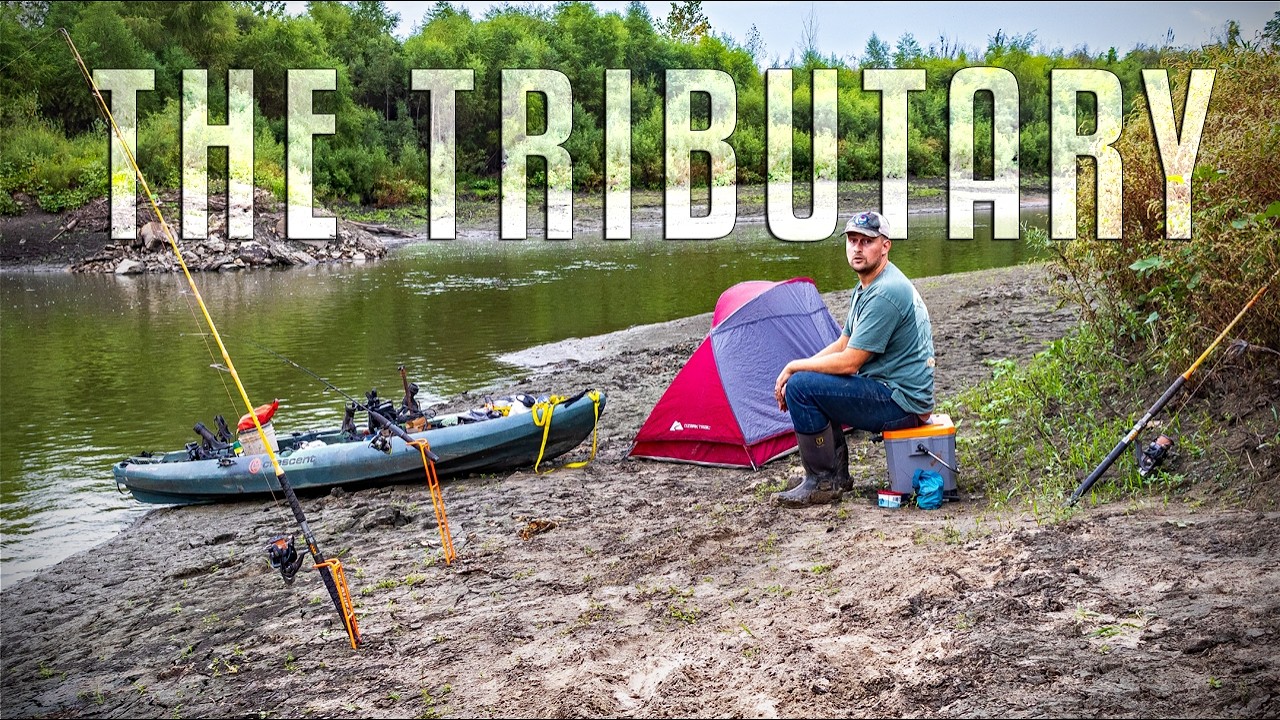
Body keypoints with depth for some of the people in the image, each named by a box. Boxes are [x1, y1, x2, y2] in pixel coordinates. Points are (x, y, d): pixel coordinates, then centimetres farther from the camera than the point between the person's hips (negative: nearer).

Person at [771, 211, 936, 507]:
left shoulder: (885, 294, -21)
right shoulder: (866, 287, 13)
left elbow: (848, 362, -22)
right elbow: (842, 344, 18)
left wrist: (794, 367, -8)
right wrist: (795, 371, 4)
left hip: (901, 402, -11)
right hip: (892, 394, 11)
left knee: (801, 387, -16)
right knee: (810, 381, 19)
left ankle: (823, 482, -6)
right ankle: (838, 475, 18)